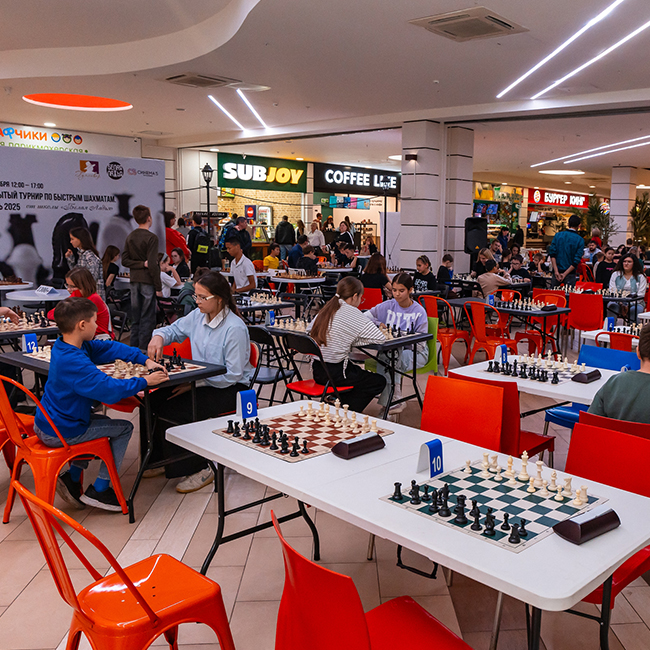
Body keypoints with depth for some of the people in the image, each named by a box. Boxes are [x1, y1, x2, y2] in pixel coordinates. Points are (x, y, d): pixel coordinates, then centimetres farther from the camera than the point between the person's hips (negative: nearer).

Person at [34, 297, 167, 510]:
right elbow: (110, 389, -37)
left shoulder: (63, 346, 1)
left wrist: (145, 360, -1)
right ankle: (98, 490, 9)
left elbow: (110, 348, 6)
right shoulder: (75, 363, -30)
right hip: (61, 434, -10)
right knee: (124, 428, 3)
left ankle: (72, 478, 23)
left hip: (44, 424, 10)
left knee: (101, 421, 29)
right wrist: (145, 381, -24)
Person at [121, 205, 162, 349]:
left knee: (135, 318, 13)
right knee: (147, 318, -1)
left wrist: (141, 264, -2)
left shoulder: (130, 237, 9)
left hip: (134, 281, 7)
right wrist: (159, 286, -12)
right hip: (148, 282, -7)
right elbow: (153, 264, -17)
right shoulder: (151, 238, -12)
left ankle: (133, 348, 19)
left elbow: (125, 260, 6)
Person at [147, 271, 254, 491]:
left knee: (171, 409, -23)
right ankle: (159, 459, 8)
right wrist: (159, 337, -5)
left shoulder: (235, 328, -20)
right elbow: (174, 329, 20)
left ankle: (200, 469, -8)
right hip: (201, 382, 8)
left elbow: (232, 375, -20)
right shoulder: (198, 316, 3)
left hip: (229, 389, -8)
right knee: (155, 400, -10)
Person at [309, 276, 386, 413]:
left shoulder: (326, 308, 6)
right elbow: (380, 338, -18)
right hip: (335, 373, -8)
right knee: (379, 381, 11)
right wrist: (353, 342, -2)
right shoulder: (351, 313, -15)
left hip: (317, 370, 8)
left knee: (359, 373, 30)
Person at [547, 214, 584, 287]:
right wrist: (565, 274, -11)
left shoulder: (557, 235, 1)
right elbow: (576, 260, -11)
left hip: (557, 271, 2)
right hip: (570, 273, -2)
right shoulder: (580, 240, -4)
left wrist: (556, 271, -9)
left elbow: (552, 254, -6)